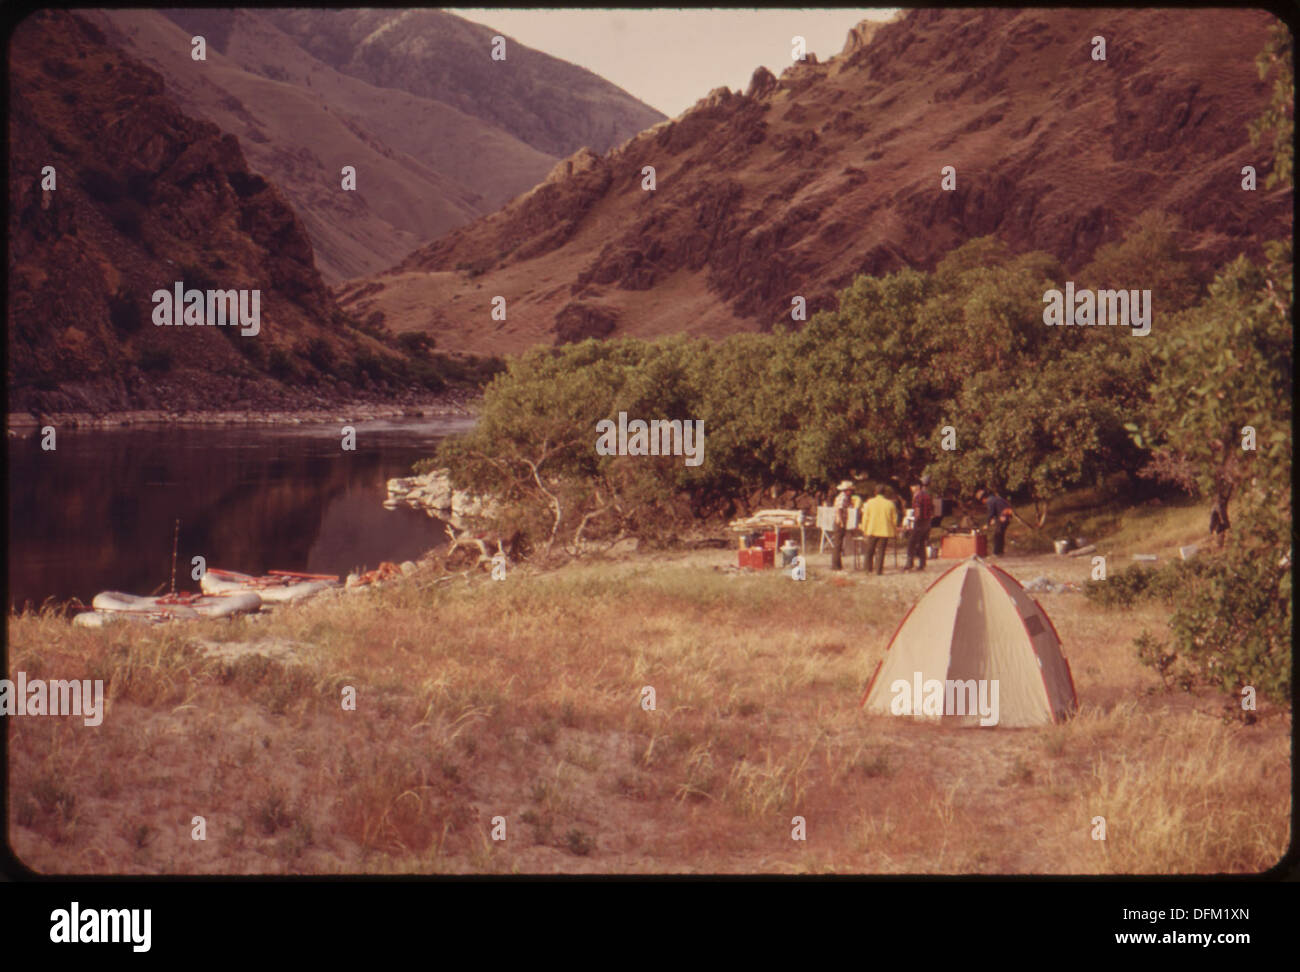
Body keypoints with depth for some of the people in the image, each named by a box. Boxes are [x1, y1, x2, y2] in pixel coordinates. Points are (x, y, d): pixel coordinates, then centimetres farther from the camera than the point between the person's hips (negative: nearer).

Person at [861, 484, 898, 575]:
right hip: (885, 531, 0)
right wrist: (895, 529, 17)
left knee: (870, 551, 13)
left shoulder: (870, 502, -4)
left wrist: (864, 528, 9)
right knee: (880, 551, 4)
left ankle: (869, 569, 18)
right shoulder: (890, 503, -3)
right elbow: (894, 519, 3)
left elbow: (865, 517, -2)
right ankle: (879, 570, 0)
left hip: (872, 530, 0)